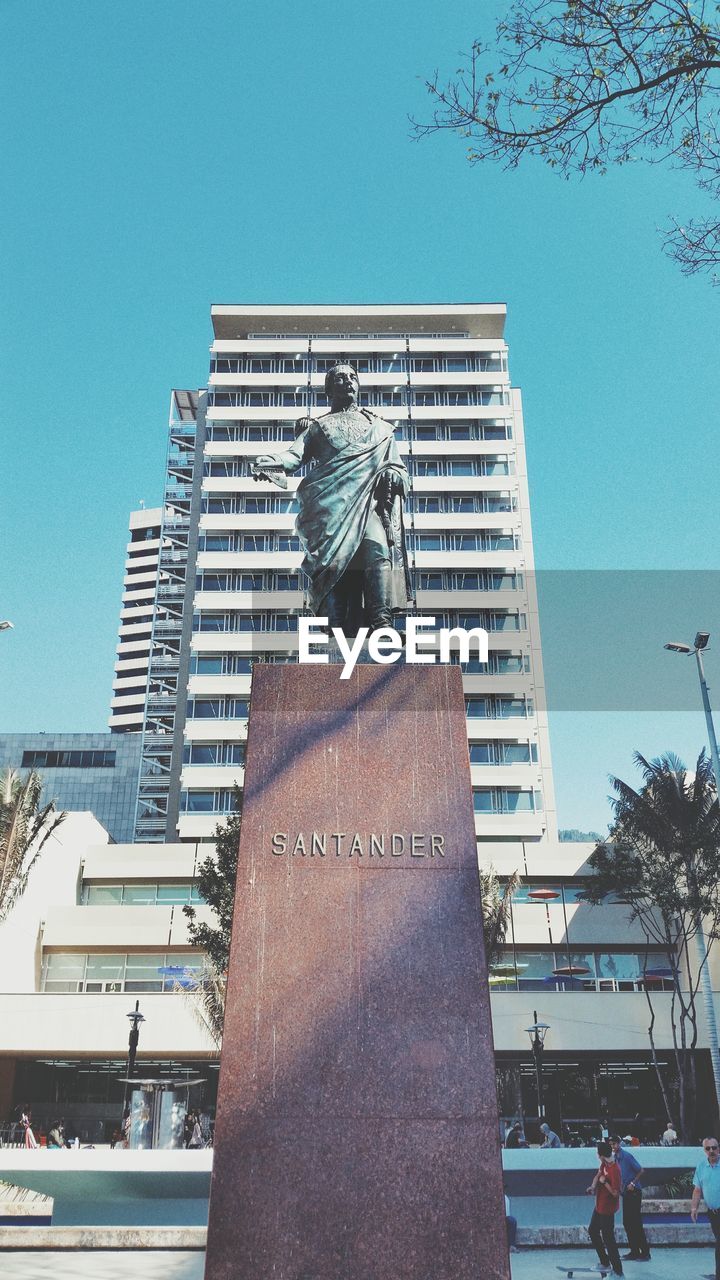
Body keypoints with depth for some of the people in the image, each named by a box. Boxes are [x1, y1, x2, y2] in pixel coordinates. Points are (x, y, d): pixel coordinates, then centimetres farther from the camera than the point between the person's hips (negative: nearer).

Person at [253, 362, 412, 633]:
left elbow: (399, 468, 25)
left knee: (377, 546, -28)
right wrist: (274, 462, -14)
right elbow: (295, 455, 10)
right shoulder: (317, 426, 28)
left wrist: (393, 475, -1)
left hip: (368, 501, 0)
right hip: (328, 505, 0)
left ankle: (382, 621, -40)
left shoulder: (380, 427, 32)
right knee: (335, 559, -19)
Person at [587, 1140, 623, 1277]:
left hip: (607, 1209, -10)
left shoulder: (614, 1170, -29)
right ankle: (604, 1262, 33)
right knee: (592, 1231, 21)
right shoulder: (604, 1164, -2)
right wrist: (593, 1185, -5)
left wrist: (604, 1182, -23)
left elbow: (616, 1192, -26)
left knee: (608, 1238, -3)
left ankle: (618, 1271, 7)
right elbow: (598, 1175, 12)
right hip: (599, 1206, 10)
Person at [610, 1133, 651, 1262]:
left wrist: (633, 1183, -16)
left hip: (634, 1192, -8)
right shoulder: (614, 1158, 8)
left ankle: (645, 1253, 2)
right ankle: (634, 1252, 16)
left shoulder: (627, 1156, -15)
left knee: (636, 1223, -6)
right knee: (627, 1223, 9)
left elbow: (640, 1171, -12)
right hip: (625, 1193, 8)